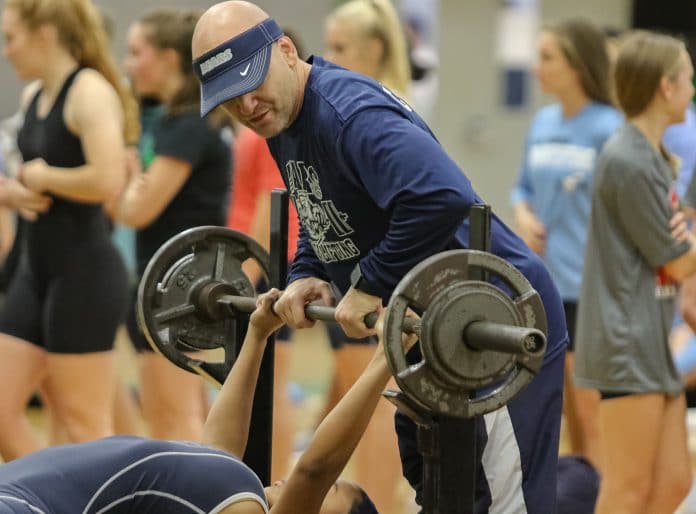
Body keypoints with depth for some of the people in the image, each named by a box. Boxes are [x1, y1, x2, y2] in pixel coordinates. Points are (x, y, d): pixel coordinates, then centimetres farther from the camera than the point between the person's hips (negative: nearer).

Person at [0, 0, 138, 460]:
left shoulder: (89, 92, -15)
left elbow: (108, 180, -30)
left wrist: (43, 177, -15)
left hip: (84, 274, -9)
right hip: (38, 271, 9)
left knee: (85, 423, -3)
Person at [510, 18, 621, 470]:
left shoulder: (608, 128, -11)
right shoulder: (543, 124, 9)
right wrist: (522, 213, 0)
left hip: (588, 287, -7)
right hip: (542, 284, 7)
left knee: (591, 415, -4)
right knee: (567, 416, 14)